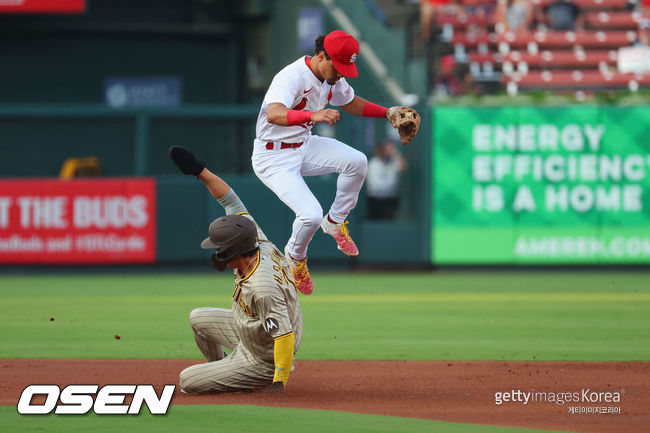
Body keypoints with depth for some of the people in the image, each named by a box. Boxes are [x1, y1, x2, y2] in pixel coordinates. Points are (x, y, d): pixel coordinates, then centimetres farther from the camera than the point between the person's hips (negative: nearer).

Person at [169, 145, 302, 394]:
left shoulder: (261, 289, -39)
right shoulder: (261, 245, -13)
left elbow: (285, 335, -39)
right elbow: (231, 202, -5)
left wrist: (279, 382, -39)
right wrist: (200, 171, -5)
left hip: (263, 360, -9)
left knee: (187, 381, -3)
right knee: (199, 318, 23)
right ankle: (220, 371, 38)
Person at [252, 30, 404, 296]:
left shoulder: (332, 77, -2)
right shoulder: (292, 77, -29)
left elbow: (351, 102, 19)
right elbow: (274, 114, -48)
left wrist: (387, 113, 5)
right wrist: (313, 115, -63)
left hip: (304, 146, 8)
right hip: (273, 158, -8)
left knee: (357, 161, -13)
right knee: (311, 214, -22)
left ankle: (335, 222, 11)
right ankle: (295, 256, 13)